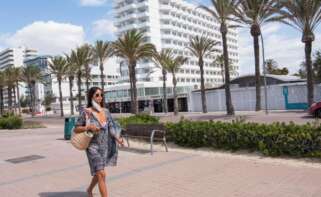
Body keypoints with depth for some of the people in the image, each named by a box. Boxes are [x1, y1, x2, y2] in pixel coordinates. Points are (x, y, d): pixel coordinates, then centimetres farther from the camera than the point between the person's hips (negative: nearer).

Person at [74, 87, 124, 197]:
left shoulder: (105, 111, 3)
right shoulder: (86, 112, -10)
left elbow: (111, 128, 6)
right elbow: (76, 129, -5)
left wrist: (118, 139, -9)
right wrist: (89, 127, -21)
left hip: (105, 146, 5)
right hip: (93, 147, -5)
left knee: (98, 172, 20)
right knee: (101, 174, -11)